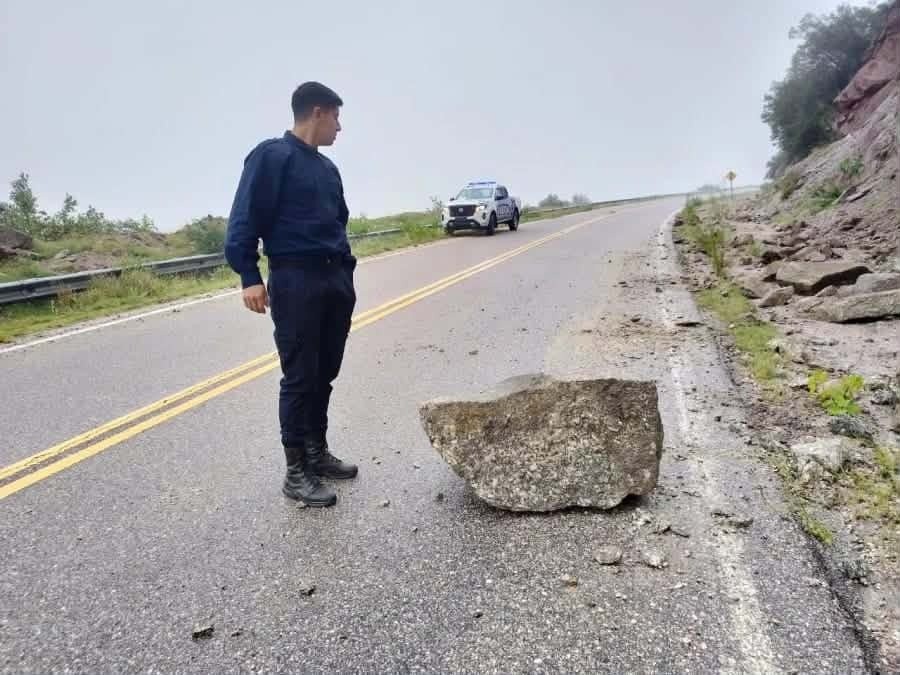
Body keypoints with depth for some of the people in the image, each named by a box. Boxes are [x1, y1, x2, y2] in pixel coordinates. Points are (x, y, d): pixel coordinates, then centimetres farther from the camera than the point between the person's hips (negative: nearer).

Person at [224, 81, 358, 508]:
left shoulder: (326, 167, 18)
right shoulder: (271, 156, -5)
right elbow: (244, 219, -10)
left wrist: (346, 269, 16)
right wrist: (249, 276, -17)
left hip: (336, 280, 7)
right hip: (295, 280, -7)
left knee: (324, 374, 12)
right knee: (299, 377, -3)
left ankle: (318, 453, 25)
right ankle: (296, 472, 7)